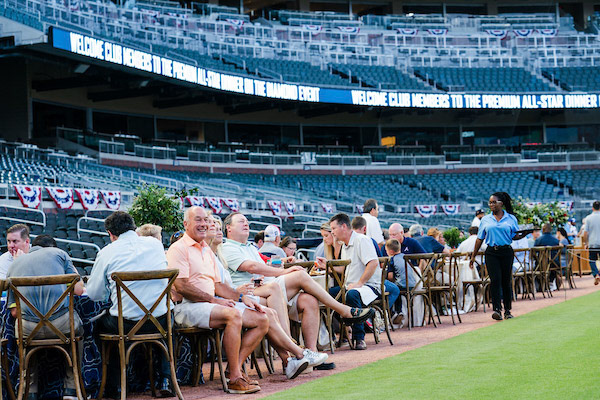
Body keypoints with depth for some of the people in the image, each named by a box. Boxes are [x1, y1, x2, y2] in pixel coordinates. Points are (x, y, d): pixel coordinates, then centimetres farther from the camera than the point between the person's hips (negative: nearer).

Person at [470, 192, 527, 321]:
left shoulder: (511, 218, 7)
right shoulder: (485, 220, 10)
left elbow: (515, 236, 7)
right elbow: (480, 239, 13)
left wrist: (523, 234, -15)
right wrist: (473, 256, 11)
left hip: (506, 252, 0)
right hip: (491, 252, 0)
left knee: (506, 281, 4)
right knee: (495, 280, -14)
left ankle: (508, 310, 15)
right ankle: (497, 310, -17)